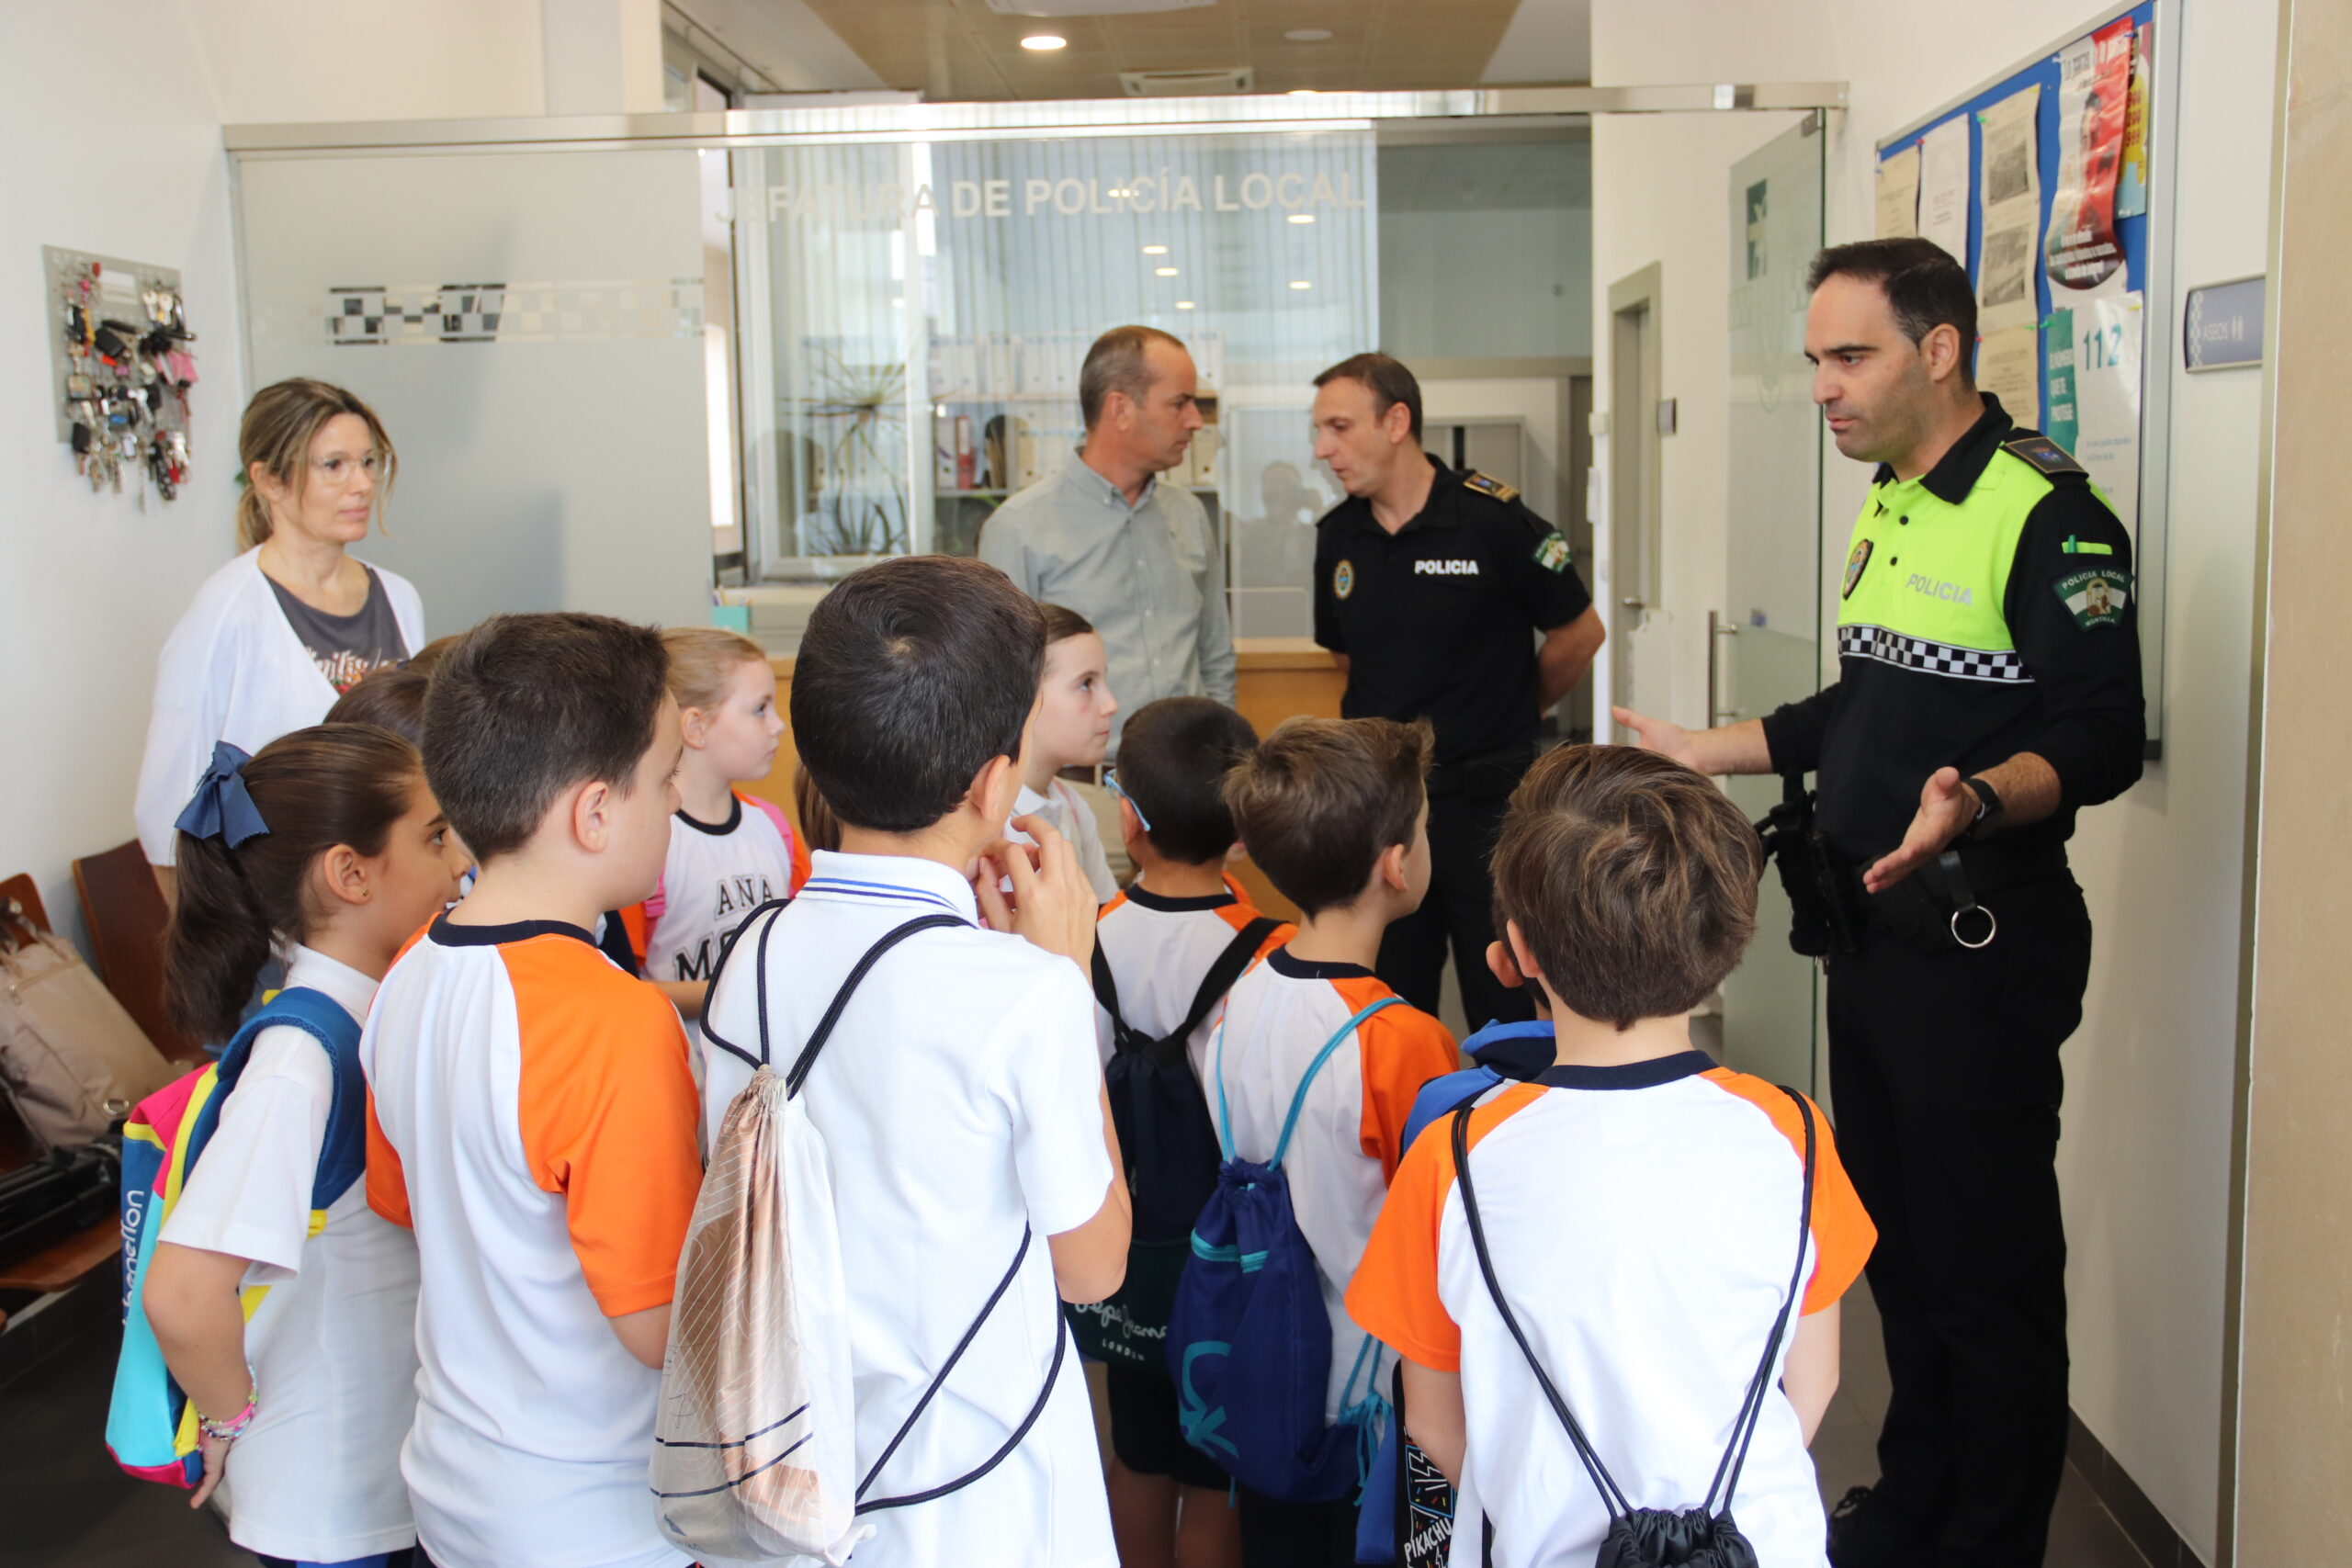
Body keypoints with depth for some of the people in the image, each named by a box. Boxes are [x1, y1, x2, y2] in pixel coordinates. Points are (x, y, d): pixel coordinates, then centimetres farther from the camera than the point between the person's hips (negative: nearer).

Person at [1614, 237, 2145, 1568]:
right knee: (1894, 1239, 19)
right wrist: (1704, 752, 21)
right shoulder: (1889, 509, 13)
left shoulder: (2047, 511, -15)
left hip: (1982, 949, -9)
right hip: (1874, 932, 9)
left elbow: (2102, 736, -22)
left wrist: (1977, 799, -39)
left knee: (1986, 1262, 2)